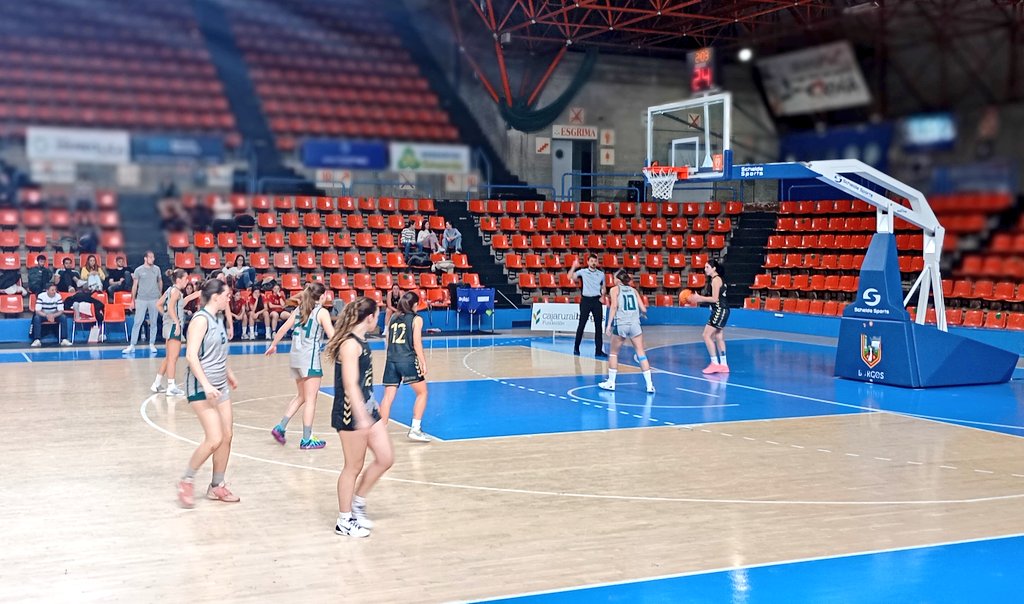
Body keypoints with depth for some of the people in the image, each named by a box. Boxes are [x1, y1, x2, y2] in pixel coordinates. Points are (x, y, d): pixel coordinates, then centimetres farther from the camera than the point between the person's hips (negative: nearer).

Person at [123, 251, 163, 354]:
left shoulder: (157, 269, 5)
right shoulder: (138, 270, -1)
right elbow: (135, 285, 2)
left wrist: (160, 295, 14)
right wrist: (133, 300, 1)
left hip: (154, 299, 2)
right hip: (141, 299, -2)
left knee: (153, 323, 6)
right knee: (137, 322, -4)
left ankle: (152, 344, 15)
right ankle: (132, 345, -2)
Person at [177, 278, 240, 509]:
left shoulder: (217, 320, 11)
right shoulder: (201, 319, -15)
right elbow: (191, 355, -23)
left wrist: (228, 374, 34)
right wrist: (206, 384, -29)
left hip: (220, 386, 9)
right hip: (202, 387, -9)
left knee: (226, 437, 8)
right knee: (214, 439, -13)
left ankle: (217, 486, 19)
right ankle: (186, 481, 5)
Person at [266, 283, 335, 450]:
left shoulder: (300, 309, 12)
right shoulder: (322, 312, -7)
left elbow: (283, 328, 16)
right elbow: (332, 335, -14)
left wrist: (273, 345, 28)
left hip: (295, 356, 7)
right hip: (310, 358, -7)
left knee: (300, 396, 21)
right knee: (310, 400, 1)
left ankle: (280, 428, 15)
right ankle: (306, 440, 4)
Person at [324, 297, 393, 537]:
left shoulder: (360, 341, 10)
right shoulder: (350, 344, -19)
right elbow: (350, 385, -26)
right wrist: (362, 418, -31)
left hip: (367, 408, 10)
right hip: (351, 412, -10)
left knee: (385, 458, 10)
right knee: (354, 467, 2)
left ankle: (357, 503, 25)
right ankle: (344, 521, 16)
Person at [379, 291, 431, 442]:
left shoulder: (393, 317, 14)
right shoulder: (416, 319, 1)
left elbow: (388, 340, 13)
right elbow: (417, 343, -6)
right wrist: (423, 363, -5)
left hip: (391, 361, 4)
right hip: (408, 360, -4)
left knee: (388, 396, 5)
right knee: (422, 393, 10)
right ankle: (415, 429, 4)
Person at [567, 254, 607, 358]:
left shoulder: (601, 274, 9)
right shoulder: (582, 272, 2)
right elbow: (570, 277, -8)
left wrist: (602, 296, 1)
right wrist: (574, 266, -18)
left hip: (597, 300, 2)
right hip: (586, 300, -2)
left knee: (598, 325, -1)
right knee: (582, 324, 0)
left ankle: (598, 350, 3)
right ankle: (576, 348, 12)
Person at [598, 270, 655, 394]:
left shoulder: (615, 289, 7)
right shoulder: (633, 290, 16)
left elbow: (614, 306, -8)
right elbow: (643, 309, 10)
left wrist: (609, 324, -10)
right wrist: (642, 313, 33)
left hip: (620, 324, -2)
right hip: (635, 324, 2)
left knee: (613, 353, 14)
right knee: (641, 353, 2)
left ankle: (611, 382, 18)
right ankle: (649, 385, -3)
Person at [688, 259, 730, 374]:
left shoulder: (716, 280, -13)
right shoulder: (716, 279, 16)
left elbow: (714, 299, -19)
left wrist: (699, 298, -15)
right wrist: (698, 300, 12)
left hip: (720, 311, -10)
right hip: (720, 311, 10)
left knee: (707, 335, -10)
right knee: (719, 338, 13)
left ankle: (715, 363, -10)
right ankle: (723, 365, 18)